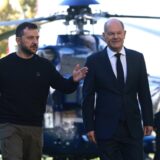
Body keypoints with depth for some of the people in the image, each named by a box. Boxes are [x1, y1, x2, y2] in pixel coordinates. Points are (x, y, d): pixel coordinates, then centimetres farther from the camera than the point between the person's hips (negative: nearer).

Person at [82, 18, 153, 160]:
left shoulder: (137, 58, 6)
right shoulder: (94, 61, -2)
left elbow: (144, 92, 9)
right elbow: (88, 97, -1)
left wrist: (148, 120, 6)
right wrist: (89, 126, -4)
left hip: (133, 127, 2)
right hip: (106, 128, -2)